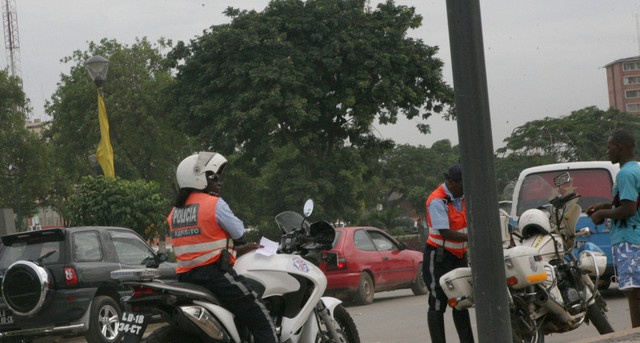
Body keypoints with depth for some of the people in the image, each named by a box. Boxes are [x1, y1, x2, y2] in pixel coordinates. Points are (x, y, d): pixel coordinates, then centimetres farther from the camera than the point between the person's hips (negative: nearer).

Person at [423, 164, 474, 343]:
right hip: (439, 257, -8)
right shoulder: (437, 201, -20)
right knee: (438, 303, -6)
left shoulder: (463, 197, 4)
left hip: (459, 255, 8)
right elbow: (445, 232, -28)